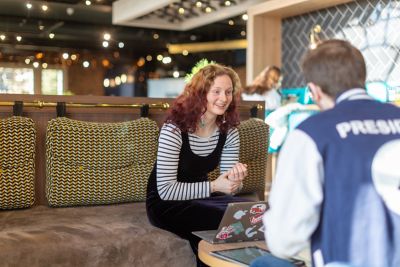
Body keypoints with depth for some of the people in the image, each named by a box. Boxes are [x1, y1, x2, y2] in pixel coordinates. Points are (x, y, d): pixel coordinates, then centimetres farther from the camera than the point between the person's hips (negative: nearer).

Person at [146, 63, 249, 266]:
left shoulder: (229, 131, -4)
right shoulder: (174, 129, -22)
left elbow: (227, 185, -2)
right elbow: (166, 190, -25)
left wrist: (235, 177, -25)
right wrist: (213, 186, -29)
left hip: (200, 196, 6)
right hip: (165, 203, -6)